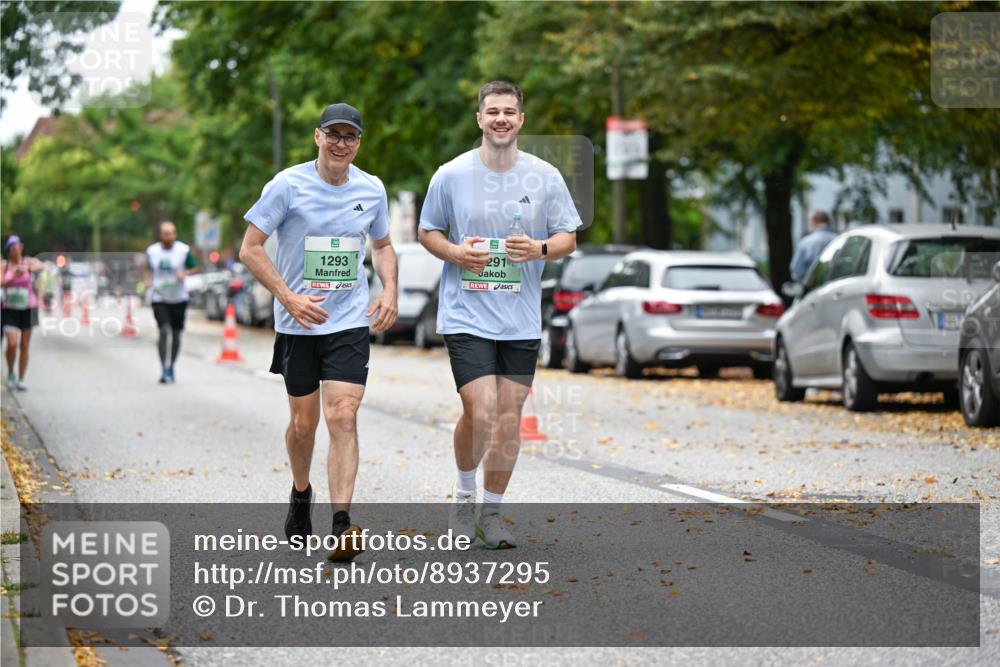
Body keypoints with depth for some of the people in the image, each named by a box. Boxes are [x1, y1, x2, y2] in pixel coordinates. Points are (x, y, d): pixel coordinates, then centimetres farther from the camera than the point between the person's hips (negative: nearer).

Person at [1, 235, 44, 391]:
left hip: (28, 309, 0)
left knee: (24, 346, 3)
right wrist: (13, 277, -35)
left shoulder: (29, 261, -4)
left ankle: (21, 380, 13)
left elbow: (41, 266, -26)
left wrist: (28, 269, -47)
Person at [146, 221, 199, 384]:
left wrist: (185, 273, -18)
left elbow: (196, 268, 1)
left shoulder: (183, 250, -5)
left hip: (178, 299, 0)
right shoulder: (152, 251, 2)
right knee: (164, 331, -17)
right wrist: (149, 280, -1)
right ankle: (163, 370, -17)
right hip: (159, 298, 0)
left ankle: (171, 368, 27)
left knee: (176, 334, 8)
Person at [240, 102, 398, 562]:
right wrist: (289, 297, -17)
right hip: (298, 324, -1)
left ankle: (341, 525, -18)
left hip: (350, 322, 1)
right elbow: (250, 249, -6)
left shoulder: (371, 189, 4)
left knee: (343, 416, -13)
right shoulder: (288, 185, -7)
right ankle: (300, 495, 38)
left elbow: (382, 245, 20)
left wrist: (389, 290, 2)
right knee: (303, 421, 8)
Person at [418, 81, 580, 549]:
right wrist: (456, 253, -12)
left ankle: (491, 511, 19)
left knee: (510, 418, 3)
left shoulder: (546, 177, 2)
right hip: (466, 314, -2)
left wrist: (540, 249, -14)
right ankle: (464, 494, 12)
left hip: (522, 320, 2)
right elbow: (427, 232, 9)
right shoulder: (451, 175, -1)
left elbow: (568, 238, 8)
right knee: (480, 413, -14)